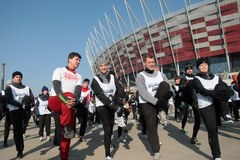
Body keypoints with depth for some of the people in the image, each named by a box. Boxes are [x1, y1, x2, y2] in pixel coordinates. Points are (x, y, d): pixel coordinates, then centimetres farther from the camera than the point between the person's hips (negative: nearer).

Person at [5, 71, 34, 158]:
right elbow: (9, 100, -6)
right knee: (17, 130, -1)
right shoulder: (9, 88, 8)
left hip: (25, 110, 2)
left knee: (22, 129, -17)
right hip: (14, 110, -2)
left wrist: (27, 102, -15)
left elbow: (32, 98, 7)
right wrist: (20, 104, -18)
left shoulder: (27, 88, 18)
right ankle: (19, 151, 7)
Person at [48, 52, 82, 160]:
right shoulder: (59, 71, 5)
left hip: (67, 106, 5)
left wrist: (75, 100, -25)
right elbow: (56, 87, -12)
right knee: (69, 94, -33)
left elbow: (78, 91, -1)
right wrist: (64, 99, -31)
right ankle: (67, 128, -30)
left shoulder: (78, 76, 18)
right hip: (54, 101, -5)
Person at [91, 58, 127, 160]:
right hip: (102, 106, -4)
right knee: (107, 129, -14)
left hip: (111, 105, 4)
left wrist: (125, 100, -29)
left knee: (110, 127, 18)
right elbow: (100, 95, -21)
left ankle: (109, 142, 47)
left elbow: (120, 89, -11)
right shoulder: (95, 80, -10)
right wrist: (113, 105, -32)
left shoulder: (112, 77, 1)